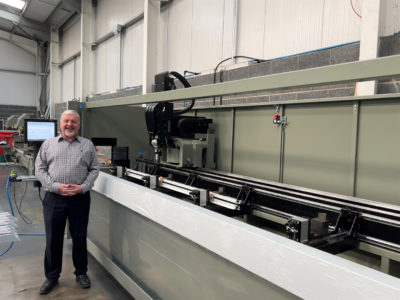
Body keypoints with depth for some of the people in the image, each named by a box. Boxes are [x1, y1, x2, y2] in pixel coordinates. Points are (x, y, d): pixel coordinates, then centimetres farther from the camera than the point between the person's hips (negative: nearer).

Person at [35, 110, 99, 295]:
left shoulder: (87, 145, 7)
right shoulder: (48, 144, 7)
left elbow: (94, 169, 5)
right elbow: (39, 169, 2)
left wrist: (83, 187, -10)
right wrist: (56, 187, -11)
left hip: (80, 198, 0)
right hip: (54, 198, 0)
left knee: (80, 237, 10)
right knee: (53, 239, 9)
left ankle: (81, 273, 28)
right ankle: (52, 276, 27)